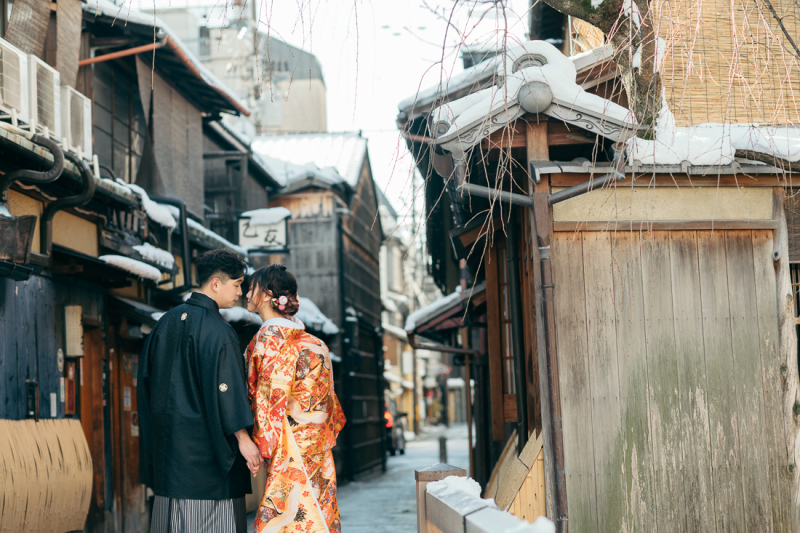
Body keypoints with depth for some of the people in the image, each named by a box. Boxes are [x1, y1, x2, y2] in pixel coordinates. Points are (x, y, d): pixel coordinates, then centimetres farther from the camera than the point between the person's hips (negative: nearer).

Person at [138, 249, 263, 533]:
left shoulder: (167, 322, 9)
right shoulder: (217, 331, -15)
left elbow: (147, 377, 15)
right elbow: (224, 387, -20)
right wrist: (244, 439, -16)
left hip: (167, 442, 8)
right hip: (206, 443, -8)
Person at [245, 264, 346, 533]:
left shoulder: (269, 336, -11)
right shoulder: (304, 337, 13)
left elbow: (269, 395, -14)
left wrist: (262, 444, -12)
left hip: (289, 448, -8)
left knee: (285, 511, -6)